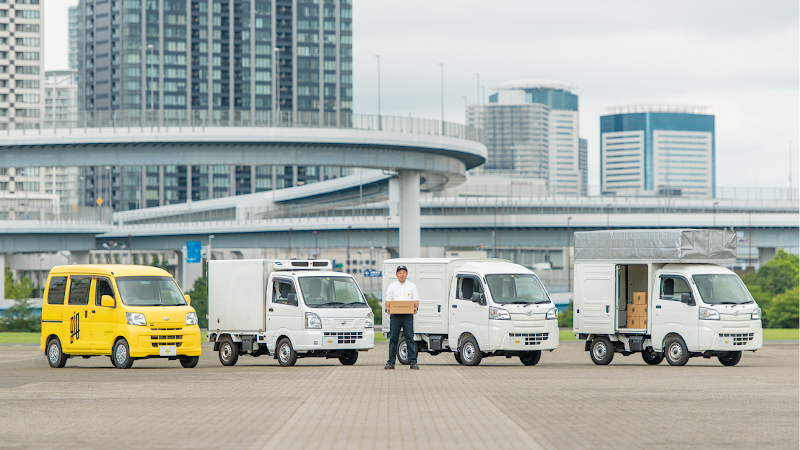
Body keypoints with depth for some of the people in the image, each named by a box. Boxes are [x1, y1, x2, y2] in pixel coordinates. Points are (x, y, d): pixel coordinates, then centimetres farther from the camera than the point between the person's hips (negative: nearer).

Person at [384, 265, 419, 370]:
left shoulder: (412, 286, 11)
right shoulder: (392, 286, 12)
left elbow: (416, 300, 5)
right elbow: (388, 300, 7)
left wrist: (416, 307, -16)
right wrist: (387, 308, -15)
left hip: (408, 315, -1)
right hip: (395, 315, 1)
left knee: (410, 339, -4)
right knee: (393, 339, 0)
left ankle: (412, 361, -3)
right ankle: (391, 362, 4)